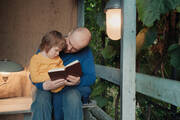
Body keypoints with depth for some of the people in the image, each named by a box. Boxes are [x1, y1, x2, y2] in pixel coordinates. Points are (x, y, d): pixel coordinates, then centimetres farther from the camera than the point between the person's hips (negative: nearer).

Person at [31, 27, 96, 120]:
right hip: (47, 88, 1)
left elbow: (91, 77, -5)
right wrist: (44, 85, -32)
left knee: (73, 98, -35)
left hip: (72, 88, 0)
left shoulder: (86, 52, -6)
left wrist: (79, 81, -29)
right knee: (41, 100, -32)